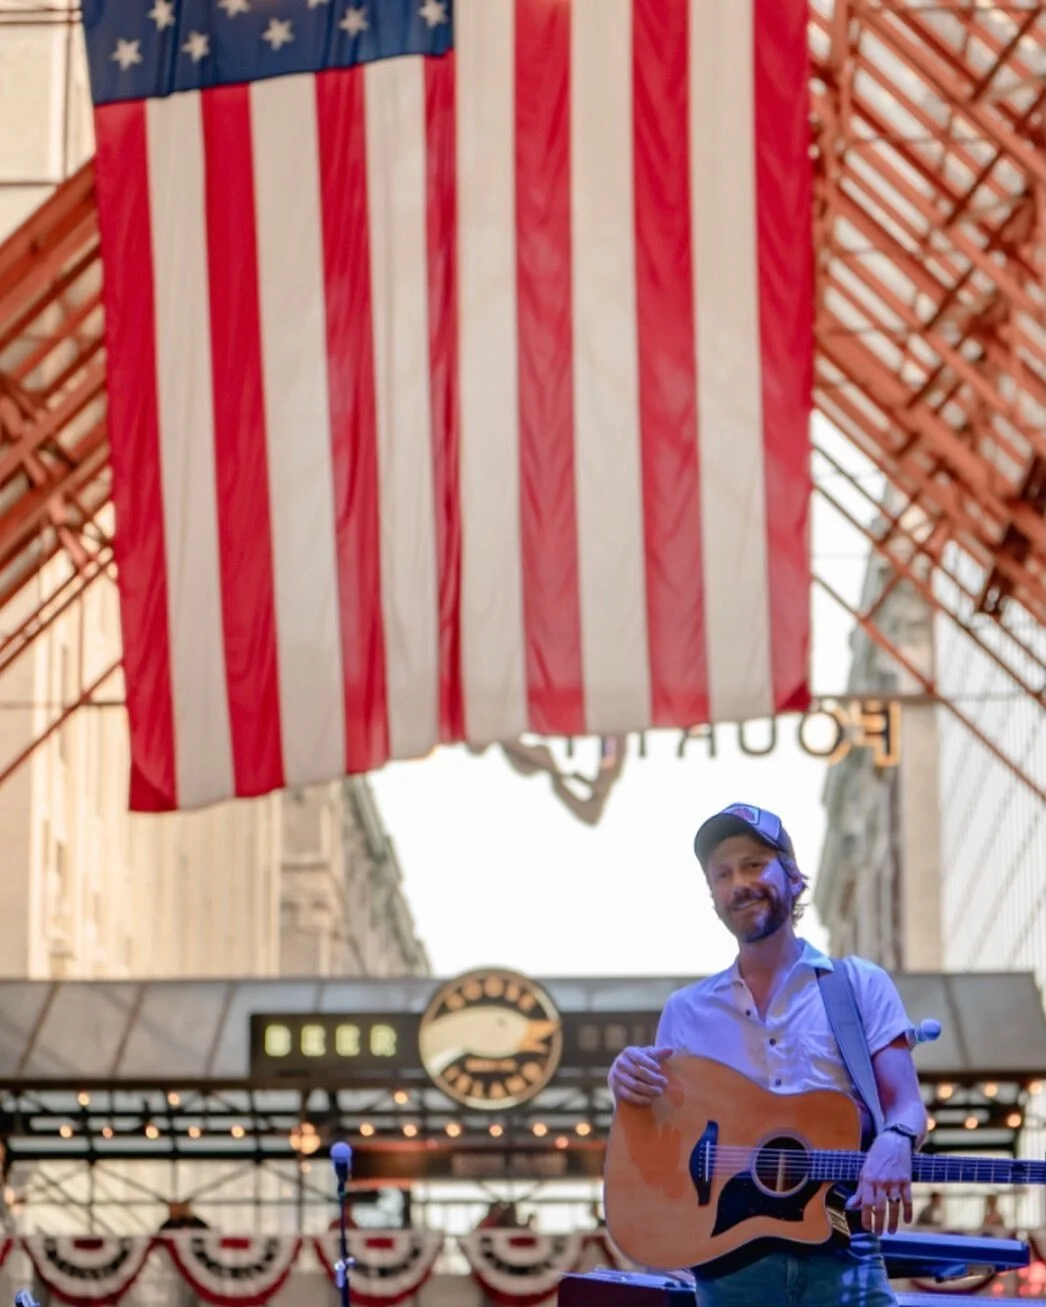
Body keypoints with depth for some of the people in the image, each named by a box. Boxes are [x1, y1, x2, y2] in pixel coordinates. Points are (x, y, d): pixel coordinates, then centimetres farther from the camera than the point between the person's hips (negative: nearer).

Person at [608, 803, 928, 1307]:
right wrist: (630, 1089, -6)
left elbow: (906, 1107, -1)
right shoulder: (685, 1011, 15)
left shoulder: (860, 986, 8)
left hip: (840, 1253, -2)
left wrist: (894, 1143, -25)